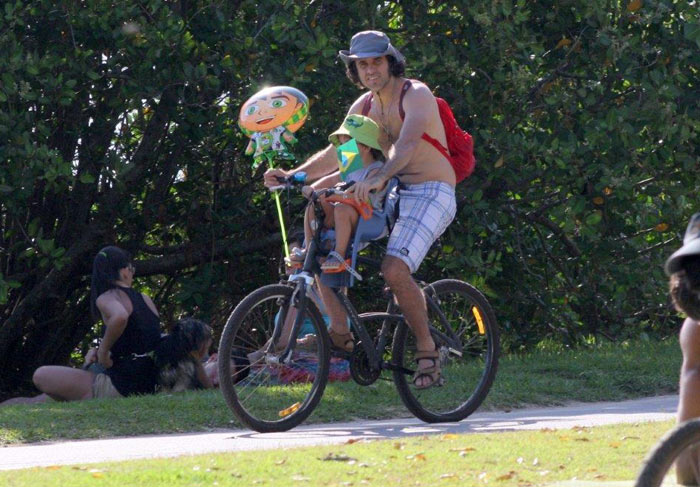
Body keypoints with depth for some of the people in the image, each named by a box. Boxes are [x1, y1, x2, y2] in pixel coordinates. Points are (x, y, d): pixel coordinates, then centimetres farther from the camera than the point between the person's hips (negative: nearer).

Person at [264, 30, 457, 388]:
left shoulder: (416, 95, -12)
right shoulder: (364, 106, 10)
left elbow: (407, 144, -31)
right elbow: (334, 154, 13)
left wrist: (378, 178, -48)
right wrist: (292, 175, -4)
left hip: (431, 193, -8)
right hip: (392, 194, 8)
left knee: (394, 270, -29)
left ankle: (426, 349, -11)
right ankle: (339, 330, -3)